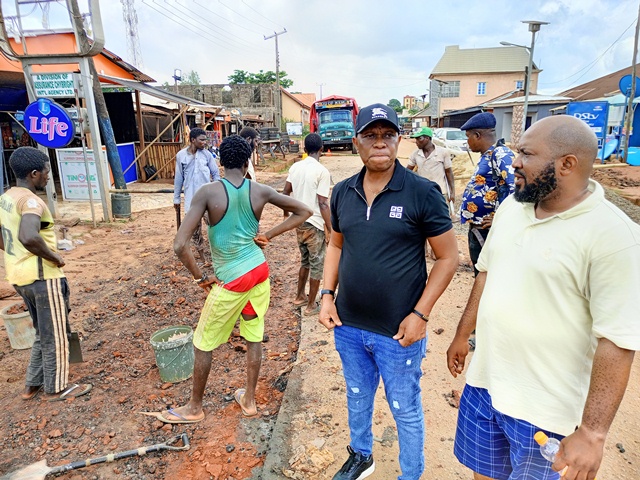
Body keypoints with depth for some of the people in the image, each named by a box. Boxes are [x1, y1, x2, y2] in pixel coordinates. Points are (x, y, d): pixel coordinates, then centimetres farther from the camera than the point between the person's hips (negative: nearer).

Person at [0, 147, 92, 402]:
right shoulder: (30, 200, -20)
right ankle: (57, 388, 20)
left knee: (44, 333, 23)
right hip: (42, 276, -9)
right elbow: (29, 237, -37)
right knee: (55, 335, 7)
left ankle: (33, 384, 32)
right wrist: (54, 257, -22)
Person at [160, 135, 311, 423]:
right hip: (259, 269, 5)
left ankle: (194, 408, 33)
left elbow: (180, 245, -22)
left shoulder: (208, 193, -17)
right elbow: (304, 212, 5)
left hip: (231, 280, -4)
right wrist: (269, 236, 3)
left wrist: (200, 278, -8)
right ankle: (249, 400, 36)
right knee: (254, 337, 19)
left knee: (203, 344, 15)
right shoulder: (260, 191, -5)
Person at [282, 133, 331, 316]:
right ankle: (311, 305, 17)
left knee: (305, 261, 23)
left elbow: (285, 192, 9)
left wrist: (286, 210, 27)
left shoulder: (295, 167, 3)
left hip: (299, 222, 7)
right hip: (315, 224, -7)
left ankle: (300, 297, 34)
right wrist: (329, 229, -11)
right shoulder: (322, 171, -17)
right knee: (317, 265, 7)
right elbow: (323, 203, -19)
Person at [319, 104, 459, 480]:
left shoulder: (422, 193, -14)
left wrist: (420, 314, -15)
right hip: (348, 326, 5)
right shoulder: (343, 192, 0)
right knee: (358, 397, 26)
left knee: (405, 410, 16)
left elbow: (448, 257, -10)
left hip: (398, 332, -4)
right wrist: (328, 295, 2)